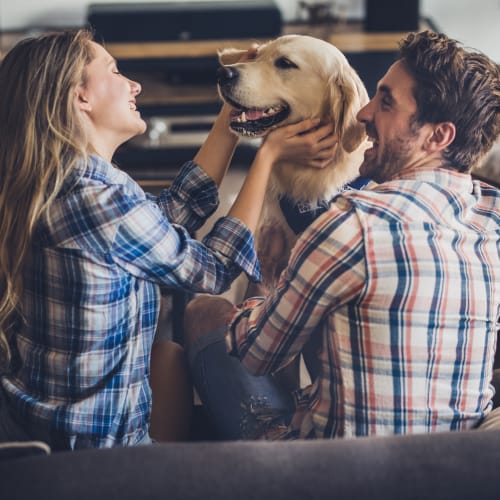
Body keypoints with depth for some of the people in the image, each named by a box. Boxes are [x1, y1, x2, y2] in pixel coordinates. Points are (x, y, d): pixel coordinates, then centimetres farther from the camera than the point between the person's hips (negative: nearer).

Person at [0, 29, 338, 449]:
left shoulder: (52, 182, -1)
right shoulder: (97, 200, -26)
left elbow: (173, 211, 9)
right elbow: (211, 270, -11)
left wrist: (233, 115, 10)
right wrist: (269, 155, -5)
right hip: (89, 442, -7)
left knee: (167, 354, 25)